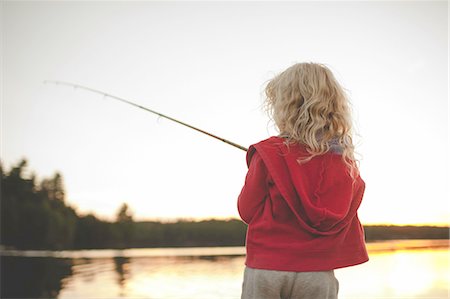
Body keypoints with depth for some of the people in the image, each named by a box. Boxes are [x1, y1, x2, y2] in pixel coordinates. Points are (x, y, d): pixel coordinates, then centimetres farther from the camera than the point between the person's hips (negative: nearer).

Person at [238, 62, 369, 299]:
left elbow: (247, 211, -2)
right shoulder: (347, 162, 3)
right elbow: (344, 217, 13)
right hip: (320, 275, 3)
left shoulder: (268, 153, -9)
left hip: (267, 269, -3)